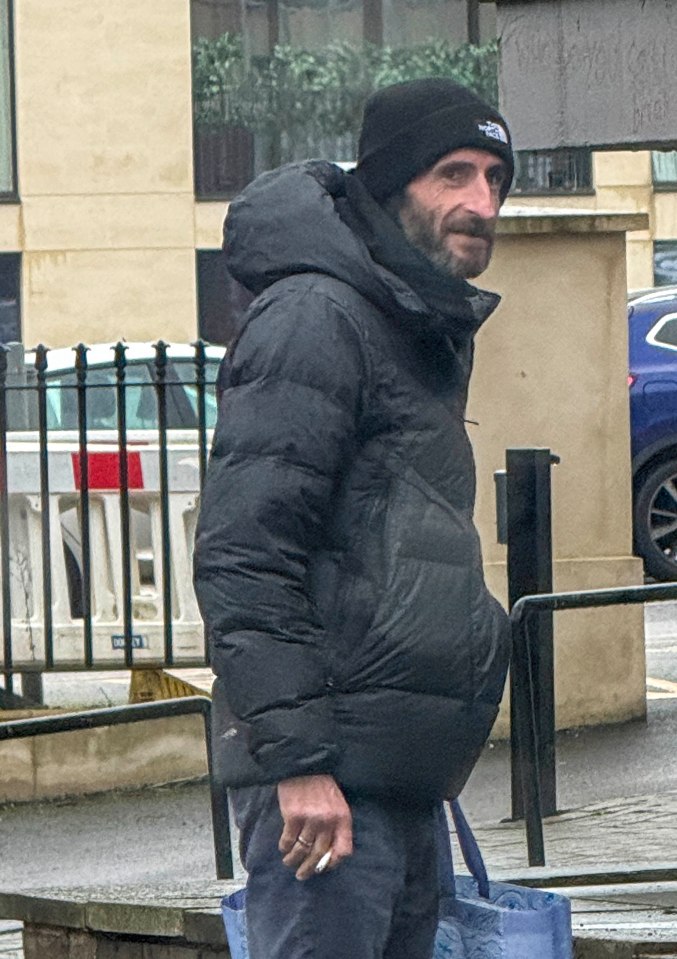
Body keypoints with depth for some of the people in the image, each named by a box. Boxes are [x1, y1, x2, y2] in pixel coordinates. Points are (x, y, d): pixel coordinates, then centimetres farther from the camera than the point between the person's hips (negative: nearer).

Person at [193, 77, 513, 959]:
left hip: (401, 775, 10)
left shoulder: (427, 332, 19)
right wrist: (296, 758, -23)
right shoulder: (317, 318, -13)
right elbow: (241, 555, -20)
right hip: (328, 778, -10)